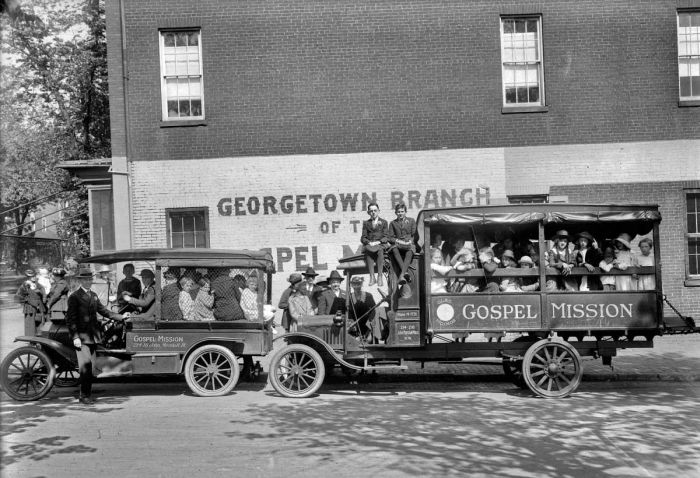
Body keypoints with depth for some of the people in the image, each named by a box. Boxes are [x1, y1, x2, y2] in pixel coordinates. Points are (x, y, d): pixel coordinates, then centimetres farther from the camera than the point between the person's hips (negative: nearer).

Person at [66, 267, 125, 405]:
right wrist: (75, 337, -15)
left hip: (93, 336, 7)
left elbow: (103, 311, 21)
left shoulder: (93, 295, 15)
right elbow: (70, 318, -9)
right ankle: (84, 396, -2)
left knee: (90, 367, 8)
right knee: (86, 366, -10)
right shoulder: (74, 297, -6)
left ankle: (86, 394, 16)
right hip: (82, 336, -7)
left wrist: (121, 317, 16)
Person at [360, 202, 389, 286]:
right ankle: (372, 276, -40)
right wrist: (369, 242, -10)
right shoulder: (366, 223, 20)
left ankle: (380, 276, -41)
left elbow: (386, 237, 7)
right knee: (368, 251, -35)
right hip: (369, 245, 1)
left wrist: (378, 242, -12)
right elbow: (363, 238, 12)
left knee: (380, 251, -37)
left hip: (381, 245, -1)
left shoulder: (384, 222, 16)